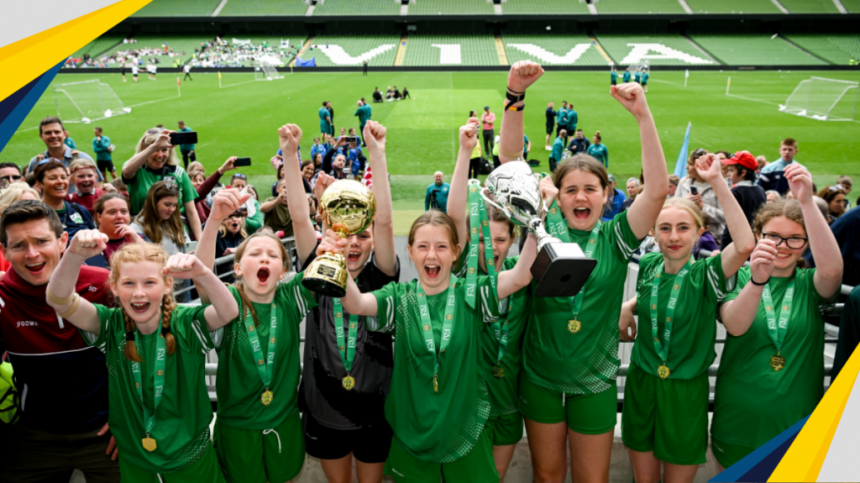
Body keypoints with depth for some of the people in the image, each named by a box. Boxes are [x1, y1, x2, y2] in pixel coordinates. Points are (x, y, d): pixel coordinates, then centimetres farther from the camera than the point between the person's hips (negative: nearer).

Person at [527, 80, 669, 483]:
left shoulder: (615, 238, -6)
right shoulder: (544, 227, -5)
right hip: (540, 377, 0)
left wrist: (643, 115, -28)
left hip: (594, 379, 0)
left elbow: (658, 190, -20)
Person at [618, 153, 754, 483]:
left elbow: (745, 245, -38)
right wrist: (628, 307, 0)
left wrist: (717, 181, -36)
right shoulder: (648, 265, -2)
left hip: (685, 392, -3)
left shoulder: (705, 274, -16)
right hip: (641, 384, 4)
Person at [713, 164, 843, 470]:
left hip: (797, 422, 1)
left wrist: (806, 201, -35)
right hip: (738, 421, -1)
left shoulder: (810, 285, -1)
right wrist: (757, 279, -42)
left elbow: (832, 268, -25)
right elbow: (735, 326, -24)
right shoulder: (738, 278, -3)